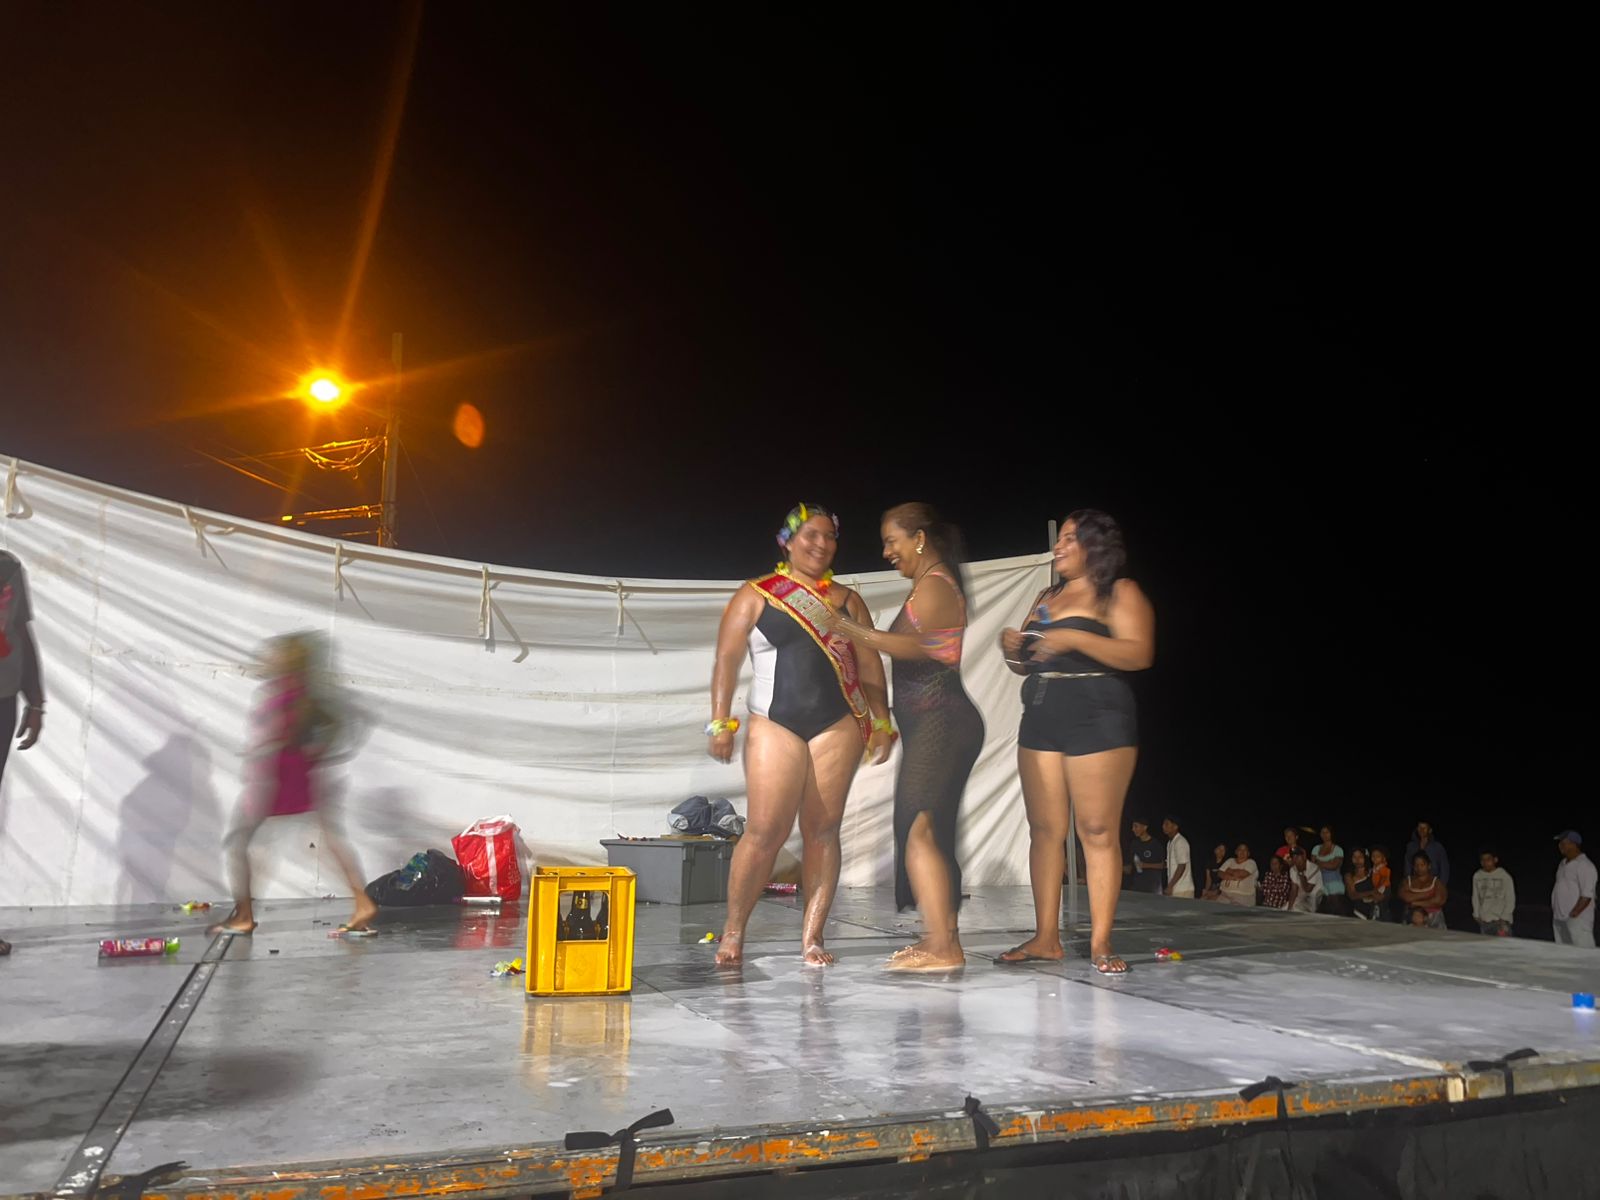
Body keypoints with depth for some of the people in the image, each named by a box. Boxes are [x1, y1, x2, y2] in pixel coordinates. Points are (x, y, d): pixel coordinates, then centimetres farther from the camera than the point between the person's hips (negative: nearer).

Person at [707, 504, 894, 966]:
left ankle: (812, 936, 7)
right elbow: (727, 660, 2)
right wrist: (721, 722, -5)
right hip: (775, 726, -2)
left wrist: (882, 722, 6)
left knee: (823, 831, 0)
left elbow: (869, 665, 14)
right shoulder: (755, 596, 7)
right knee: (764, 832, -7)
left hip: (838, 727, 3)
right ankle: (733, 932, 7)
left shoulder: (847, 600, 15)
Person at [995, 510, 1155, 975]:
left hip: (1097, 719, -6)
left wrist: (1075, 639, -23)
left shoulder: (1120, 593, 1)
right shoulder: (1045, 597, 20)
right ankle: (1046, 937, 8)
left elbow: (1139, 654, -14)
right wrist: (1013, 649, -1)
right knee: (1044, 829, 4)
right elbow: (1025, 666, 22)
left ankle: (1100, 942, -2)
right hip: (1040, 719, 6)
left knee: (1098, 831, -7)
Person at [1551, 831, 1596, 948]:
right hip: (1559, 919, 9)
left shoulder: (1584, 866, -12)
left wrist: (1573, 914, -19)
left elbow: (1587, 895, -17)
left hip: (1577, 919, -9)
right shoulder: (1564, 863, 16)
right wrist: (1554, 910, 14)